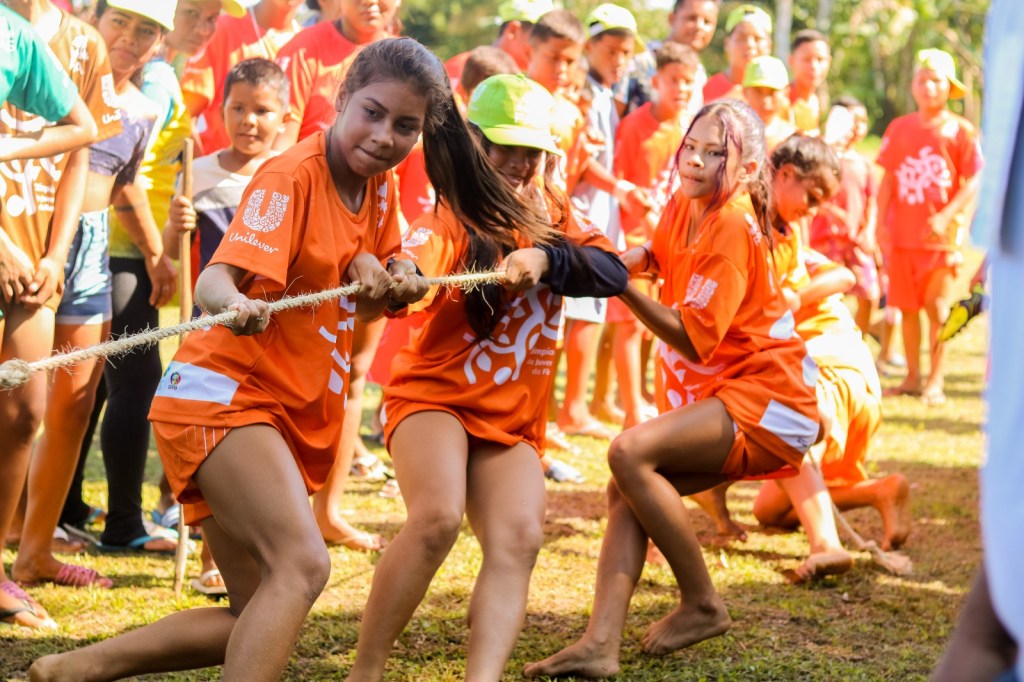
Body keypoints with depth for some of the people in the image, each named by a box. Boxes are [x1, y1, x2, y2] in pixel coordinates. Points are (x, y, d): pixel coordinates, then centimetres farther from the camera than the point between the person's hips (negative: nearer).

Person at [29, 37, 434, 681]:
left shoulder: (380, 188, 8)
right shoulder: (290, 176, -14)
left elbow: (372, 299, 18)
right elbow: (216, 278, -26)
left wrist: (382, 275, -6)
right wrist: (237, 305, -50)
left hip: (292, 415, 9)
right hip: (224, 392, -9)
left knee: (258, 615, 10)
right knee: (302, 564, -27)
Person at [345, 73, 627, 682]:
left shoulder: (552, 214, 8)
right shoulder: (453, 219, -8)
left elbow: (613, 273, -8)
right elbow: (415, 268, -31)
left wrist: (545, 258, -24)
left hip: (514, 417, 5)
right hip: (435, 396, -5)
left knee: (518, 540, -16)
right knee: (437, 517, -27)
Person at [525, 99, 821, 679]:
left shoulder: (732, 226, -18)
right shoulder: (683, 206, 8)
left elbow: (693, 339, -21)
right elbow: (657, 254, 31)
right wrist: (623, 259, 8)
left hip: (764, 396, -9)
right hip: (715, 391, 9)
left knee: (631, 452, -25)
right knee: (627, 492, -4)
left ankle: (703, 604, -11)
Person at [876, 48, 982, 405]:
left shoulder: (961, 131, -3)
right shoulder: (899, 128, 6)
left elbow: (974, 182, -6)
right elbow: (888, 179, 9)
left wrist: (946, 217, -17)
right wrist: (882, 222, 2)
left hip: (941, 235, -3)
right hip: (903, 235, 3)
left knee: (937, 308, -3)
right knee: (908, 307, 8)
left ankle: (935, 381, 5)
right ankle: (912, 377, 19)